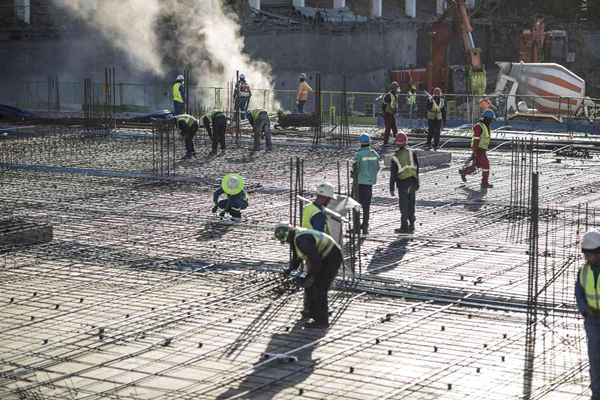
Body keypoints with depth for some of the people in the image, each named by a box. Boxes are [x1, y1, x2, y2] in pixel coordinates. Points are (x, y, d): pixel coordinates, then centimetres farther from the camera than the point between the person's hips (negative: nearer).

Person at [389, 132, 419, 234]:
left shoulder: (395, 157, -4)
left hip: (402, 183, -2)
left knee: (404, 206, 2)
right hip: (413, 182, 2)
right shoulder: (411, 153, 1)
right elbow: (417, 167, 3)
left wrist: (391, 188, 2)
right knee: (411, 205, 11)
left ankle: (404, 226, 2)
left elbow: (392, 174, -3)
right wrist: (417, 183, 10)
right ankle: (411, 225, 13)